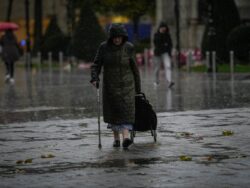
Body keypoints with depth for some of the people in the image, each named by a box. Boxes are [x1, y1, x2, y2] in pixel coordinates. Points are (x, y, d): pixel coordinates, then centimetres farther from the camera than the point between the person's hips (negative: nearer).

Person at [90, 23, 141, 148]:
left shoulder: (129, 48, -7)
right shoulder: (104, 47, -6)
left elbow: (134, 68, 1)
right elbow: (96, 64, -6)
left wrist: (138, 87, 5)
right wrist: (94, 78, -25)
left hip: (126, 84, -1)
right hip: (110, 85, 2)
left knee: (126, 110, -15)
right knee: (112, 111, 8)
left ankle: (126, 138, -28)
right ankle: (116, 138, 25)